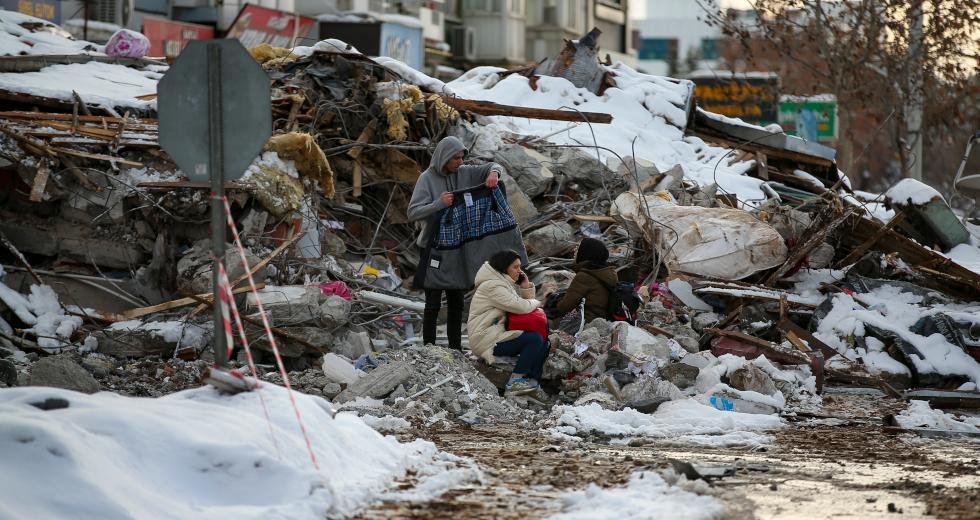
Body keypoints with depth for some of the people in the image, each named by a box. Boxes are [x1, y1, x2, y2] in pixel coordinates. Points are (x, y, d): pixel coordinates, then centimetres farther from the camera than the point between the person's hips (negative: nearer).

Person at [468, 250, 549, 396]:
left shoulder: (506, 283, 17)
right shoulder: (493, 285, -16)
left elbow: (525, 304, 17)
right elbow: (521, 307, -24)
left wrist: (526, 287, 1)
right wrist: (536, 303, -3)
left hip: (499, 332, 10)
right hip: (486, 340, -10)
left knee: (544, 341, 0)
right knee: (534, 339, -22)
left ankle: (532, 381, -7)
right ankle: (514, 383, -22)